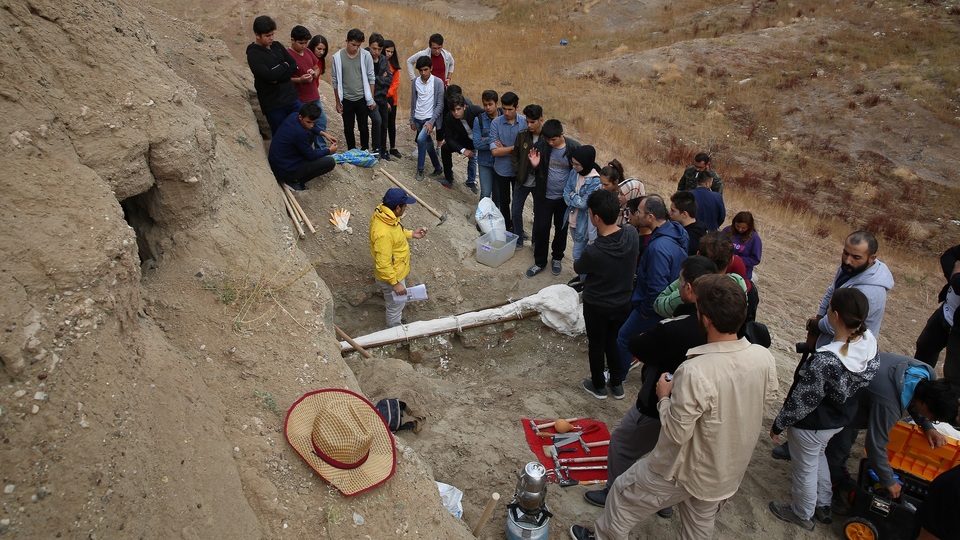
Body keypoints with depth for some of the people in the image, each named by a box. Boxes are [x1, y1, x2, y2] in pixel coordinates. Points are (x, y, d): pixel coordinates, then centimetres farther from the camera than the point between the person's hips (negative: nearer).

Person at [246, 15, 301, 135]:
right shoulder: (253, 54, -8)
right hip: (273, 105, -5)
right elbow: (269, 75, -21)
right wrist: (284, 66, -4)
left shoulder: (277, 46, 9)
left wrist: (277, 76, -13)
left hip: (291, 97, 5)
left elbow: (294, 66, 1)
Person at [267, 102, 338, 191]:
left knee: (311, 134, 17)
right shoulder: (300, 133, -31)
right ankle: (294, 181, -1)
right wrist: (329, 151, 0)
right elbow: (311, 156, -15)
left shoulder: (294, 116, -7)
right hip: (284, 171, -9)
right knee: (330, 162, -8)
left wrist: (324, 134, 7)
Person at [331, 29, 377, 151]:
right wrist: (337, 102, 1)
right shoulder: (337, 57, -6)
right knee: (348, 129, 9)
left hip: (362, 99, 0)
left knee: (363, 128, 7)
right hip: (346, 100, 0)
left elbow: (371, 78, 0)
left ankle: (365, 151, 22)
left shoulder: (366, 55, -6)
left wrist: (371, 99, 0)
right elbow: (335, 81, 0)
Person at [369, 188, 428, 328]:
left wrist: (411, 233, 3)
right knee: (396, 306, 17)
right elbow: (383, 264, -31)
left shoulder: (385, 215, -10)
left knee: (398, 302, 32)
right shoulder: (383, 234, -39)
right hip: (391, 276, -9)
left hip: (397, 270, 9)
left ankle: (397, 320, 57)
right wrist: (395, 283, -23)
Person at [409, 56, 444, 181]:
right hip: (418, 119, 5)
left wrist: (431, 122, -18)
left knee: (421, 139, -25)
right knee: (428, 144, 12)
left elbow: (440, 105, -11)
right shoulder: (415, 81, 3)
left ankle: (420, 169, -10)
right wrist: (412, 120, 11)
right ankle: (438, 168, 30)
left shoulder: (438, 82, -10)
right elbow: (413, 102, 11)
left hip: (430, 118, -5)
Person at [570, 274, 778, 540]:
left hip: (688, 468, -6)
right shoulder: (765, 358, -18)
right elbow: (765, 401, 1)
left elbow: (676, 433, -28)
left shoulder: (695, 372, -38)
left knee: (625, 492, 21)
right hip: (731, 469, 6)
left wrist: (664, 398, -12)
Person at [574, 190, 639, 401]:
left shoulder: (593, 252, -33)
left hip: (596, 306, -4)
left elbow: (578, 269, -10)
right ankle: (617, 384, 41)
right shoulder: (633, 239, -17)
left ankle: (598, 386, 38)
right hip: (623, 303, 5)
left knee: (596, 345, 19)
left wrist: (578, 260, 13)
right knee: (615, 342, 26)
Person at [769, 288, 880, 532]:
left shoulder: (825, 362, -41)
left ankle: (802, 514, 47)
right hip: (841, 417, 7)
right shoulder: (869, 341, -19)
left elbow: (803, 401, -26)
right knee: (818, 456, 34)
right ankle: (823, 505, 54)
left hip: (813, 425, -7)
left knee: (805, 469, 20)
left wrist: (778, 424, -9)